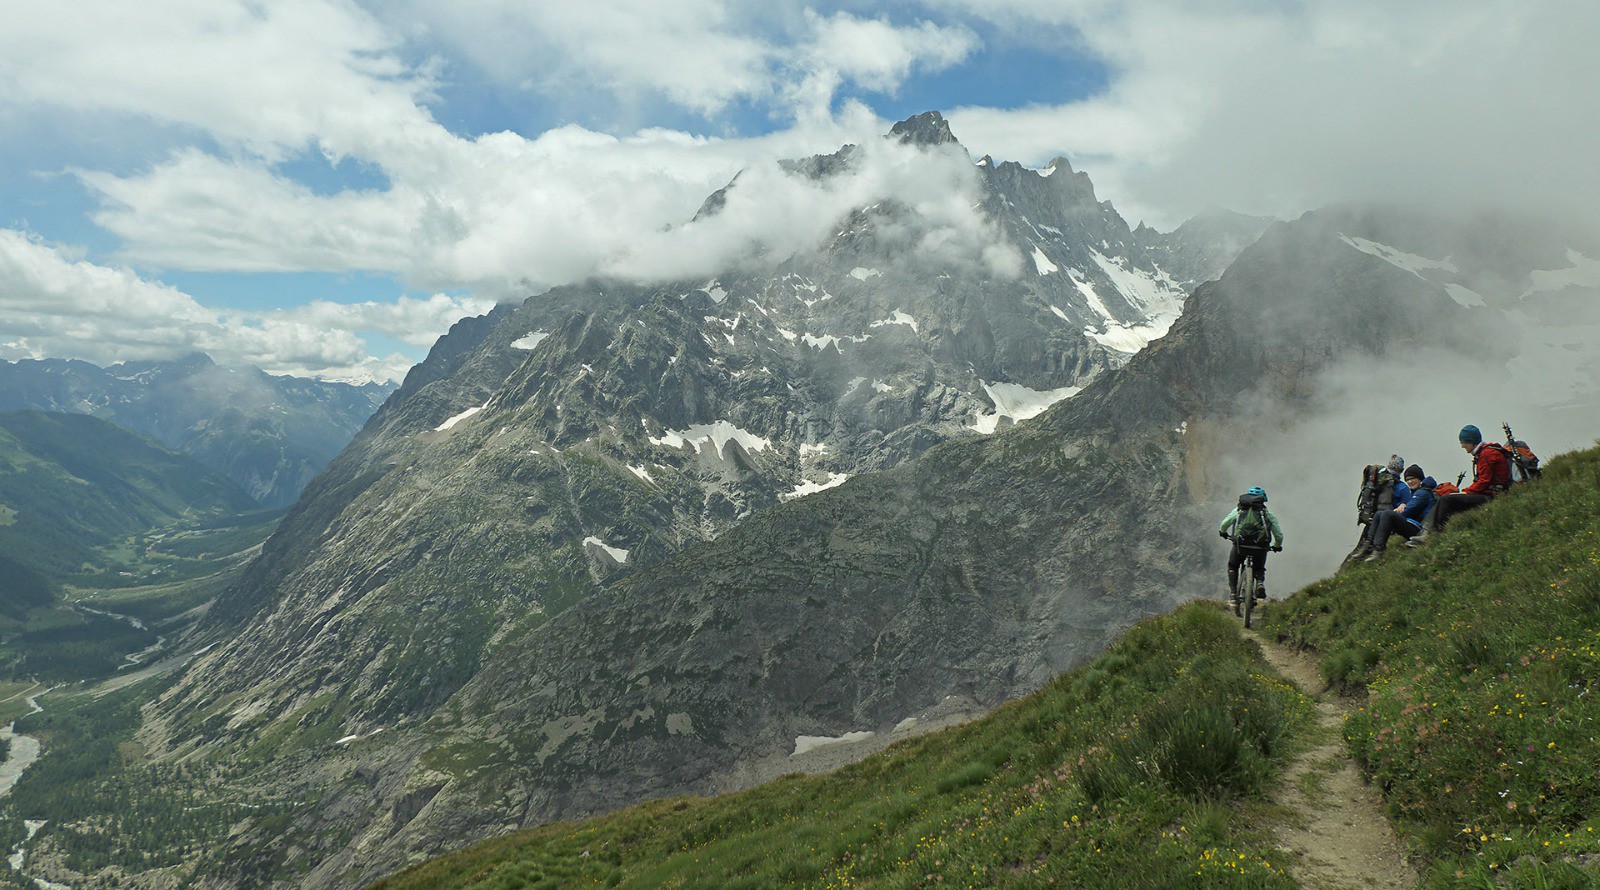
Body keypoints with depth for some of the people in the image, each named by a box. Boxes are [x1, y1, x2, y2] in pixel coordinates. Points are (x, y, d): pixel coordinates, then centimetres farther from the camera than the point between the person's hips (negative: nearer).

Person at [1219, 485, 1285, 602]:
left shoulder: (1239, 510, 15)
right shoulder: (1268, 513, 14)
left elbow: (1224, 524, 14)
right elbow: (1279, 535, 11)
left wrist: (1223, 532, 37)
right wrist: (1277, 546, 32)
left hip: (1240, 545, 0)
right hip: (1260, 548, 0)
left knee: (1232, 567, 27)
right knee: (1259, 569, 29)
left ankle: (1232, 592, 11)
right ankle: (1260, 582, -3)